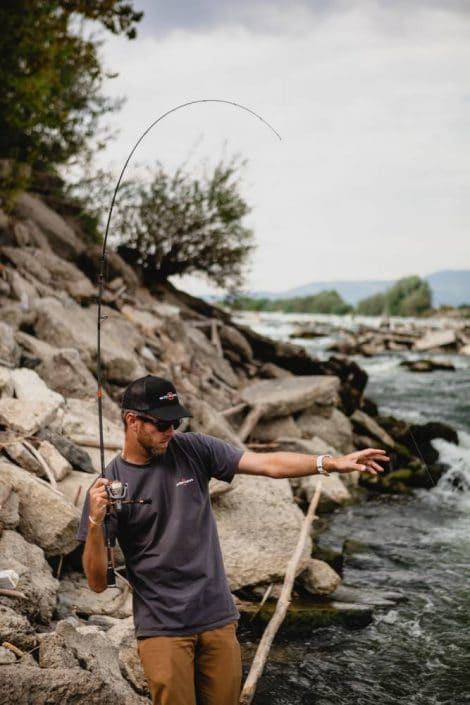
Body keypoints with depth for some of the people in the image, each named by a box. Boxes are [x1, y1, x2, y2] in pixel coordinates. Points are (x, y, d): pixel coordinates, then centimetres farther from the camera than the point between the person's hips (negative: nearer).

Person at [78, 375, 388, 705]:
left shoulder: (193, 449, -1)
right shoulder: (109, 485, -8)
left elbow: (267, 464, -5)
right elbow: (98, 581, -9)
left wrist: (331, 463, -15)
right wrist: (96, 523, -25)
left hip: (217, 618, 3)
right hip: (162, 628, -3)